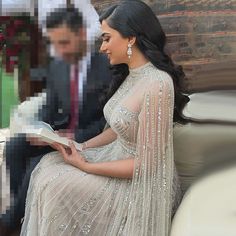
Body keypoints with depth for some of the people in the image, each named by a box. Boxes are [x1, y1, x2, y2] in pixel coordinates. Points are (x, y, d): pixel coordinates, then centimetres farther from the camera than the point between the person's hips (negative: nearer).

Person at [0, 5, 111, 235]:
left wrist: (76, 137, -25)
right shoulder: (56, 66, 2)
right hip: (61, 131, 6)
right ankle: (22, 208, -3)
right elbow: (50, 107, 10)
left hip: (92, 137, -6)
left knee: (38, 164, -23)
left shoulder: (109, 65, -16)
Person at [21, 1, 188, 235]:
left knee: (55, 188, -11)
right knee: (49, 163, 0)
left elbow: (145, 164, -25)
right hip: (119, 160, 8)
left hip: (141, 183, -8)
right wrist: (80, 147, -1)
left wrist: (85, 166, -17)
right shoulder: (130, 75, 3)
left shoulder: (157, 84, -27)